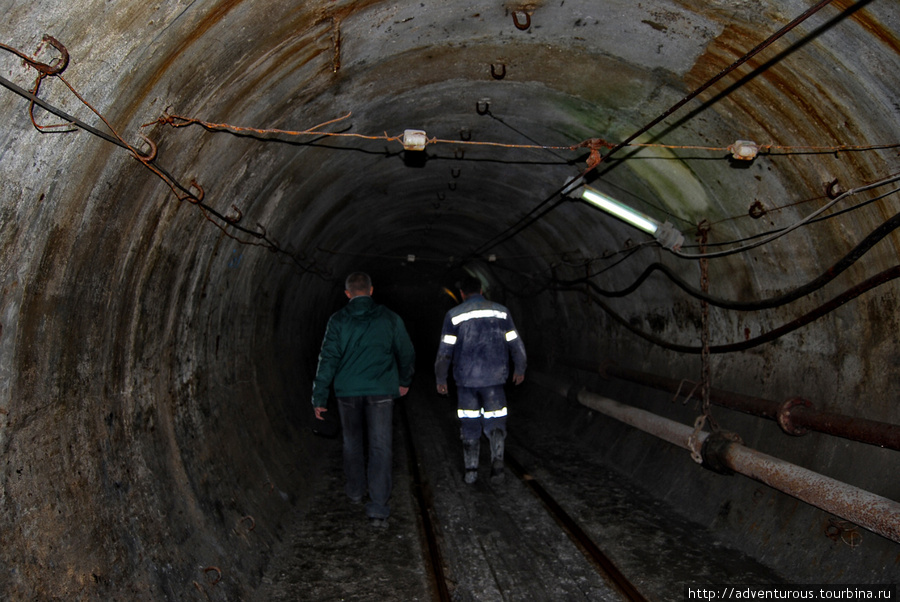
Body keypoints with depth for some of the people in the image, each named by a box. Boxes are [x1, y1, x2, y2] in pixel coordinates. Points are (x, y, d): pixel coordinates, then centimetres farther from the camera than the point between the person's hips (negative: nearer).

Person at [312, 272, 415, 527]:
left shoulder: (338, 320, -4)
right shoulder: (389, 318, 0)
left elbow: (328, 360, -7)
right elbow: (407, 353, 8)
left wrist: (319, 398, -1)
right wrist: (404, 381, 25)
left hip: (348, 392, 1)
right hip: (381, 391, 0)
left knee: (352, 442, 20)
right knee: (380, 447, -1)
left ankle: (355, 490, 37)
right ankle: (378, 509, -6)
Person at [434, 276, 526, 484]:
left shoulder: (454, 315, -3)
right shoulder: (501, 312, 3)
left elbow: (445, 352, -4)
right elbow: (516, 345, 7)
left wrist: (440, 379, 7)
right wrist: (520, 370, 21)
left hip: (466, 380, 0)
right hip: (494, 378, 1)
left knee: (469, 425, 11)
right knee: (495, 421, 7)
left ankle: (471, 470, 14)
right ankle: (497, 459, -14)